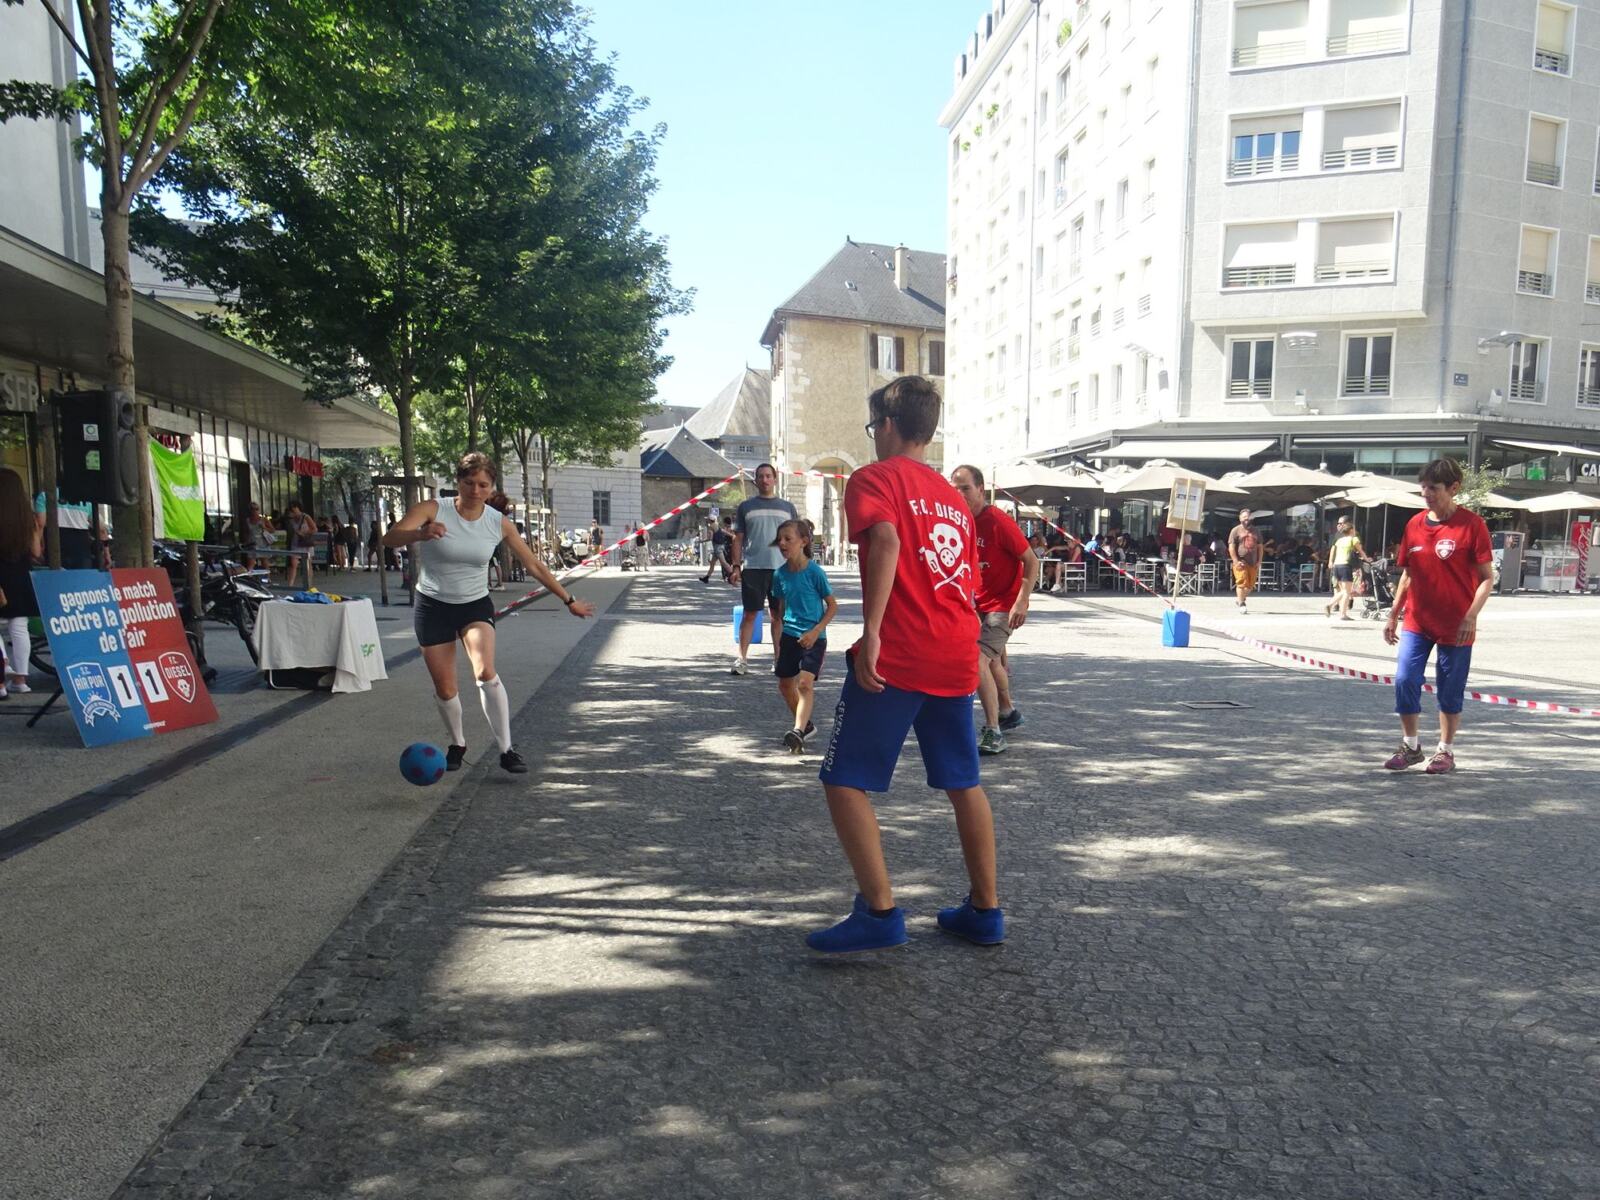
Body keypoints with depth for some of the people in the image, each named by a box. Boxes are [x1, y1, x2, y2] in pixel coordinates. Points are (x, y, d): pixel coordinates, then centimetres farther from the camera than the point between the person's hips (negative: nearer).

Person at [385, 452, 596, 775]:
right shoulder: (433, 509, -13)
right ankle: (457, 744, 31)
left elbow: (534, 565, 2)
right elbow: (389, 537, -27)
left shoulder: (499, 523, -7)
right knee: (444, 689, 3)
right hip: (433, 606, 0)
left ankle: (506, 750, -15)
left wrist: (569, 600, 4)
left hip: (476, 605, 0)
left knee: (486, 673, -23)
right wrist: (421, 534, -49)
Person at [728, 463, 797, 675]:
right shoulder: (746, 507, 7)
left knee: (778, 615, 7)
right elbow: (738, 539, 7)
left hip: (781, 568, 1)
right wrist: (736, 566, -1)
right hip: (752, 568, -1)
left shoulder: (787, 507, 11)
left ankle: (778, 658, 15)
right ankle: (742, 658, 5)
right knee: (749, 614, 0)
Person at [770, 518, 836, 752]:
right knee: (785, 683, 14)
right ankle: (805, 725, 33)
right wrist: (778, 642, 13)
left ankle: (798, 731, -27)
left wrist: (815, 631, -16)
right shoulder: (780, 574, 1)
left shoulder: (815, 572, -14)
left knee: (805, 683, -20)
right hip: (789, 635, 6)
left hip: (813, 637, -6)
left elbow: (833, 605, -7)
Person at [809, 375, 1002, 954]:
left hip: (895, 655, -7)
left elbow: (886, 541, -22)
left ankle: (880, 913, 1)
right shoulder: (954, 498, 19)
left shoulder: (875, 478, -1)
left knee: (844, 781, 3)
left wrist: (871, 633, -27)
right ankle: (985, 909, 26)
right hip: (956, 659, 8)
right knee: (964, 783, 18)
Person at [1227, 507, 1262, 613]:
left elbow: (1259, 547, 18)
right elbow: (1231, 547, -5)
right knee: (1242, 583, -12)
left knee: (1250, 585, 6)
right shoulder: (1236, 530, 1)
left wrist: (1259, 562, 8)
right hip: (1241, 562, -5)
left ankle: (1240, 600, 25)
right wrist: (1236, 561, -13)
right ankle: (1241, 604, -6)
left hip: (1253, 563, 5)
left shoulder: (1255, 531, 16)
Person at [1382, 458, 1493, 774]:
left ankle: (1446, 751, 21)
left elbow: (1487, 577, -7)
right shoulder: (1414, 525, 5)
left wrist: (1471, 616, -17)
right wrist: (1393, 615, 11)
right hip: (1416, 622, 4)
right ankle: (1410, 746, 13)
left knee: (1450, 691, 6)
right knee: (1404, 680, -3)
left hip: (1455, 627, -4)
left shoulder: (1472, 524, -8)